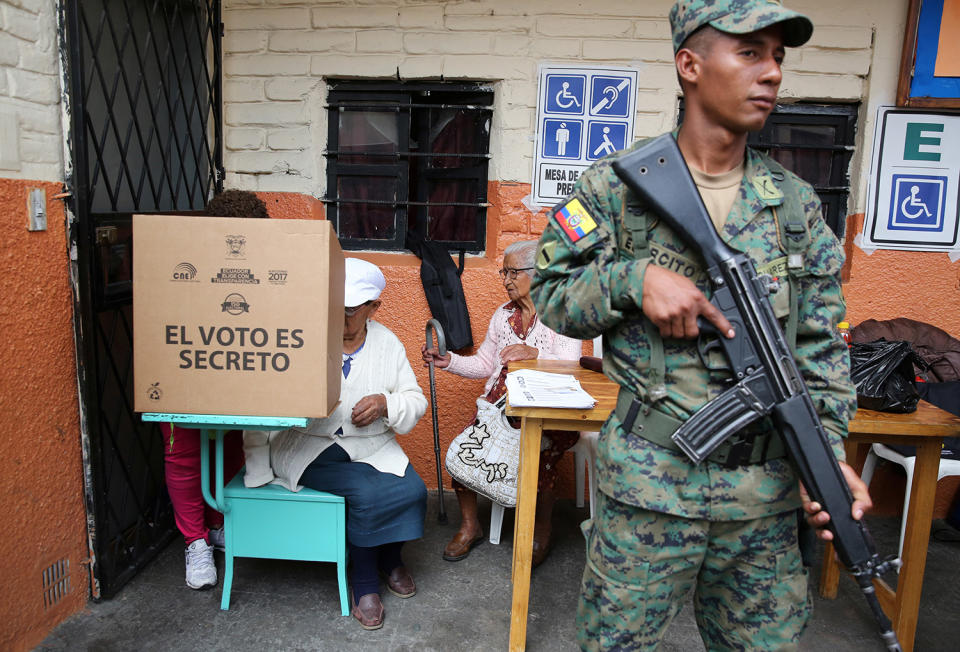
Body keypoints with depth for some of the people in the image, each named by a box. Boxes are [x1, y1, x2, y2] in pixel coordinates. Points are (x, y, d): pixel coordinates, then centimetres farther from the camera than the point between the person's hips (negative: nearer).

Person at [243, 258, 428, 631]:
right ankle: (363, 580, 0)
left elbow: (416, 400, 8)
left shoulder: (387, 343, 5)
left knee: (412, 491, -20)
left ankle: (389, 558, 14)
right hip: (309, 449, -3)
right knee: (367, 493, -28)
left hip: (372, 448, 4)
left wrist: (386, 403, -15)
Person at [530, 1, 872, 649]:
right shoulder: (618, 185, -5)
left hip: (767, 486, 4)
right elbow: (550, 294, -2)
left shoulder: (796, 203, 5)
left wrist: (827, 448, -5)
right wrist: (634, 277, -19)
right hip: (650, 481, -3)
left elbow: (820, 344, 7)